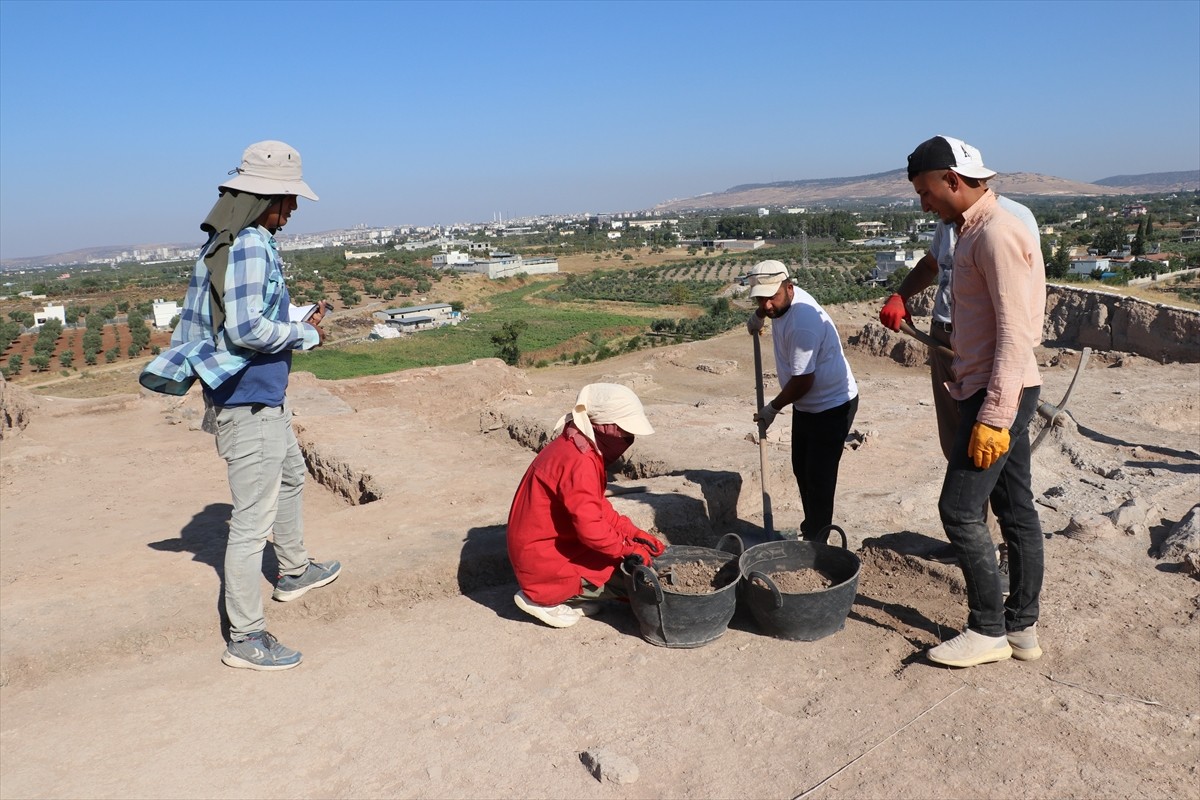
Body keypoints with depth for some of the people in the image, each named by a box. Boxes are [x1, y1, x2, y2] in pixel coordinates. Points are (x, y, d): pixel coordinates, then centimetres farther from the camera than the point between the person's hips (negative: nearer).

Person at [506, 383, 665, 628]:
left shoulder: (578, 446, 5)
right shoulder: (579, 461, -26)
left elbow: (598, 507, 11)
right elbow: (590, 527, -30)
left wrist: (632, 533, 1)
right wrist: (628, 548, -16)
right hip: (544, 560, -10)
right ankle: (544, 598, -2)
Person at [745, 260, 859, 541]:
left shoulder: (802, 325, -32)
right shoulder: (786, 298, -4)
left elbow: (802, 381, -27)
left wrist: (773, 408, -14)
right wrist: (758, 315, 27)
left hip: (832, 406, -10)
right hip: (806, 405, 10)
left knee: (819, 476, -9)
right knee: (801, 469, 18)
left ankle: (817, 540, 1)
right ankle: (810, 528, 33)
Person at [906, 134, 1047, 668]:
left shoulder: (998, 234, -16)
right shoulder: (974, 231, 14)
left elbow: (1015, 333, -22)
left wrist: (993, 417, -23)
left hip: (1000, 394, -10)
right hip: (994, 393, 10)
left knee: (959, 510, -6)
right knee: (1015, 509, 13)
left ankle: (988, 630, 7)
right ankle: (1022, 627, 23)